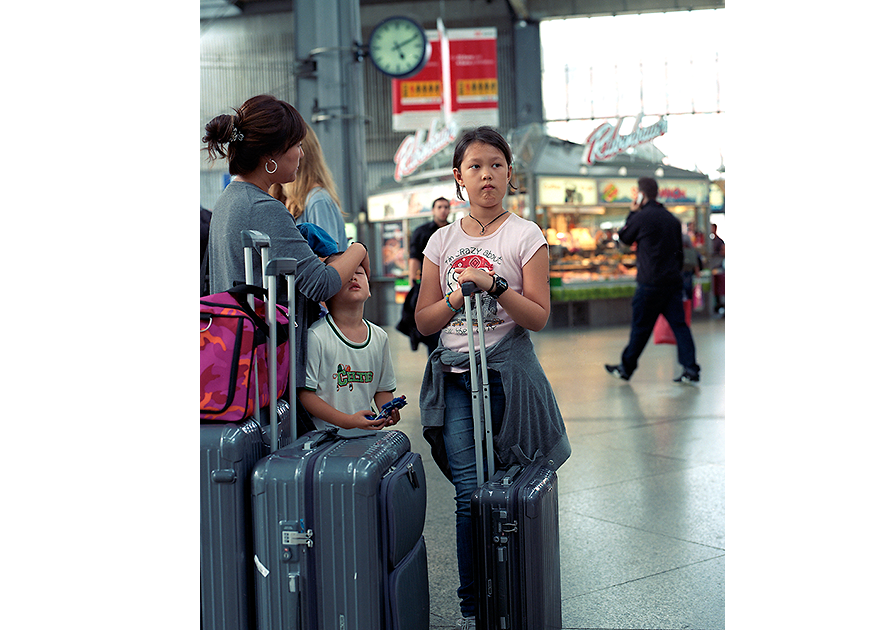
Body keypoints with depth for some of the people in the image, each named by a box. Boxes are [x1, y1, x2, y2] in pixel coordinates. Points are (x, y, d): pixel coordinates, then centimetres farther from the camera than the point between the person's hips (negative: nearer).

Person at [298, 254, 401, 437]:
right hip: (326, 437, -4)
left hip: (366, 435, 4)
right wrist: (348, 421, -16)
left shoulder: (379, 337, 9)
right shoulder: (316, 336, -8)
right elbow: (304, 392, -9)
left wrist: (389, 412, -3)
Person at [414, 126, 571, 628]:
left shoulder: (526, 236, 1)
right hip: (455, 377, 2)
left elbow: (539, 317, -5)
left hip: (507, 374, -2)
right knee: (470, 493, -5)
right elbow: (423, 322, 10)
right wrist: (455, 300, -9)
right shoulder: (442, 241, 9)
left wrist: (494, 285, -19)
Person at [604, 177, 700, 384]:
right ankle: (691, 369, 1)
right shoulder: (672, 218, 11)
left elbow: (624, 238, 7)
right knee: (679, 324, 5)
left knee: (640, 327, 4)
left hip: (650, 283, -6)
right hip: (673, 281, 6)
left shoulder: (641, 217, -10)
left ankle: (626, 368, 16)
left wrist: (632, 213, 13)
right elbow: (679, 252, 16)